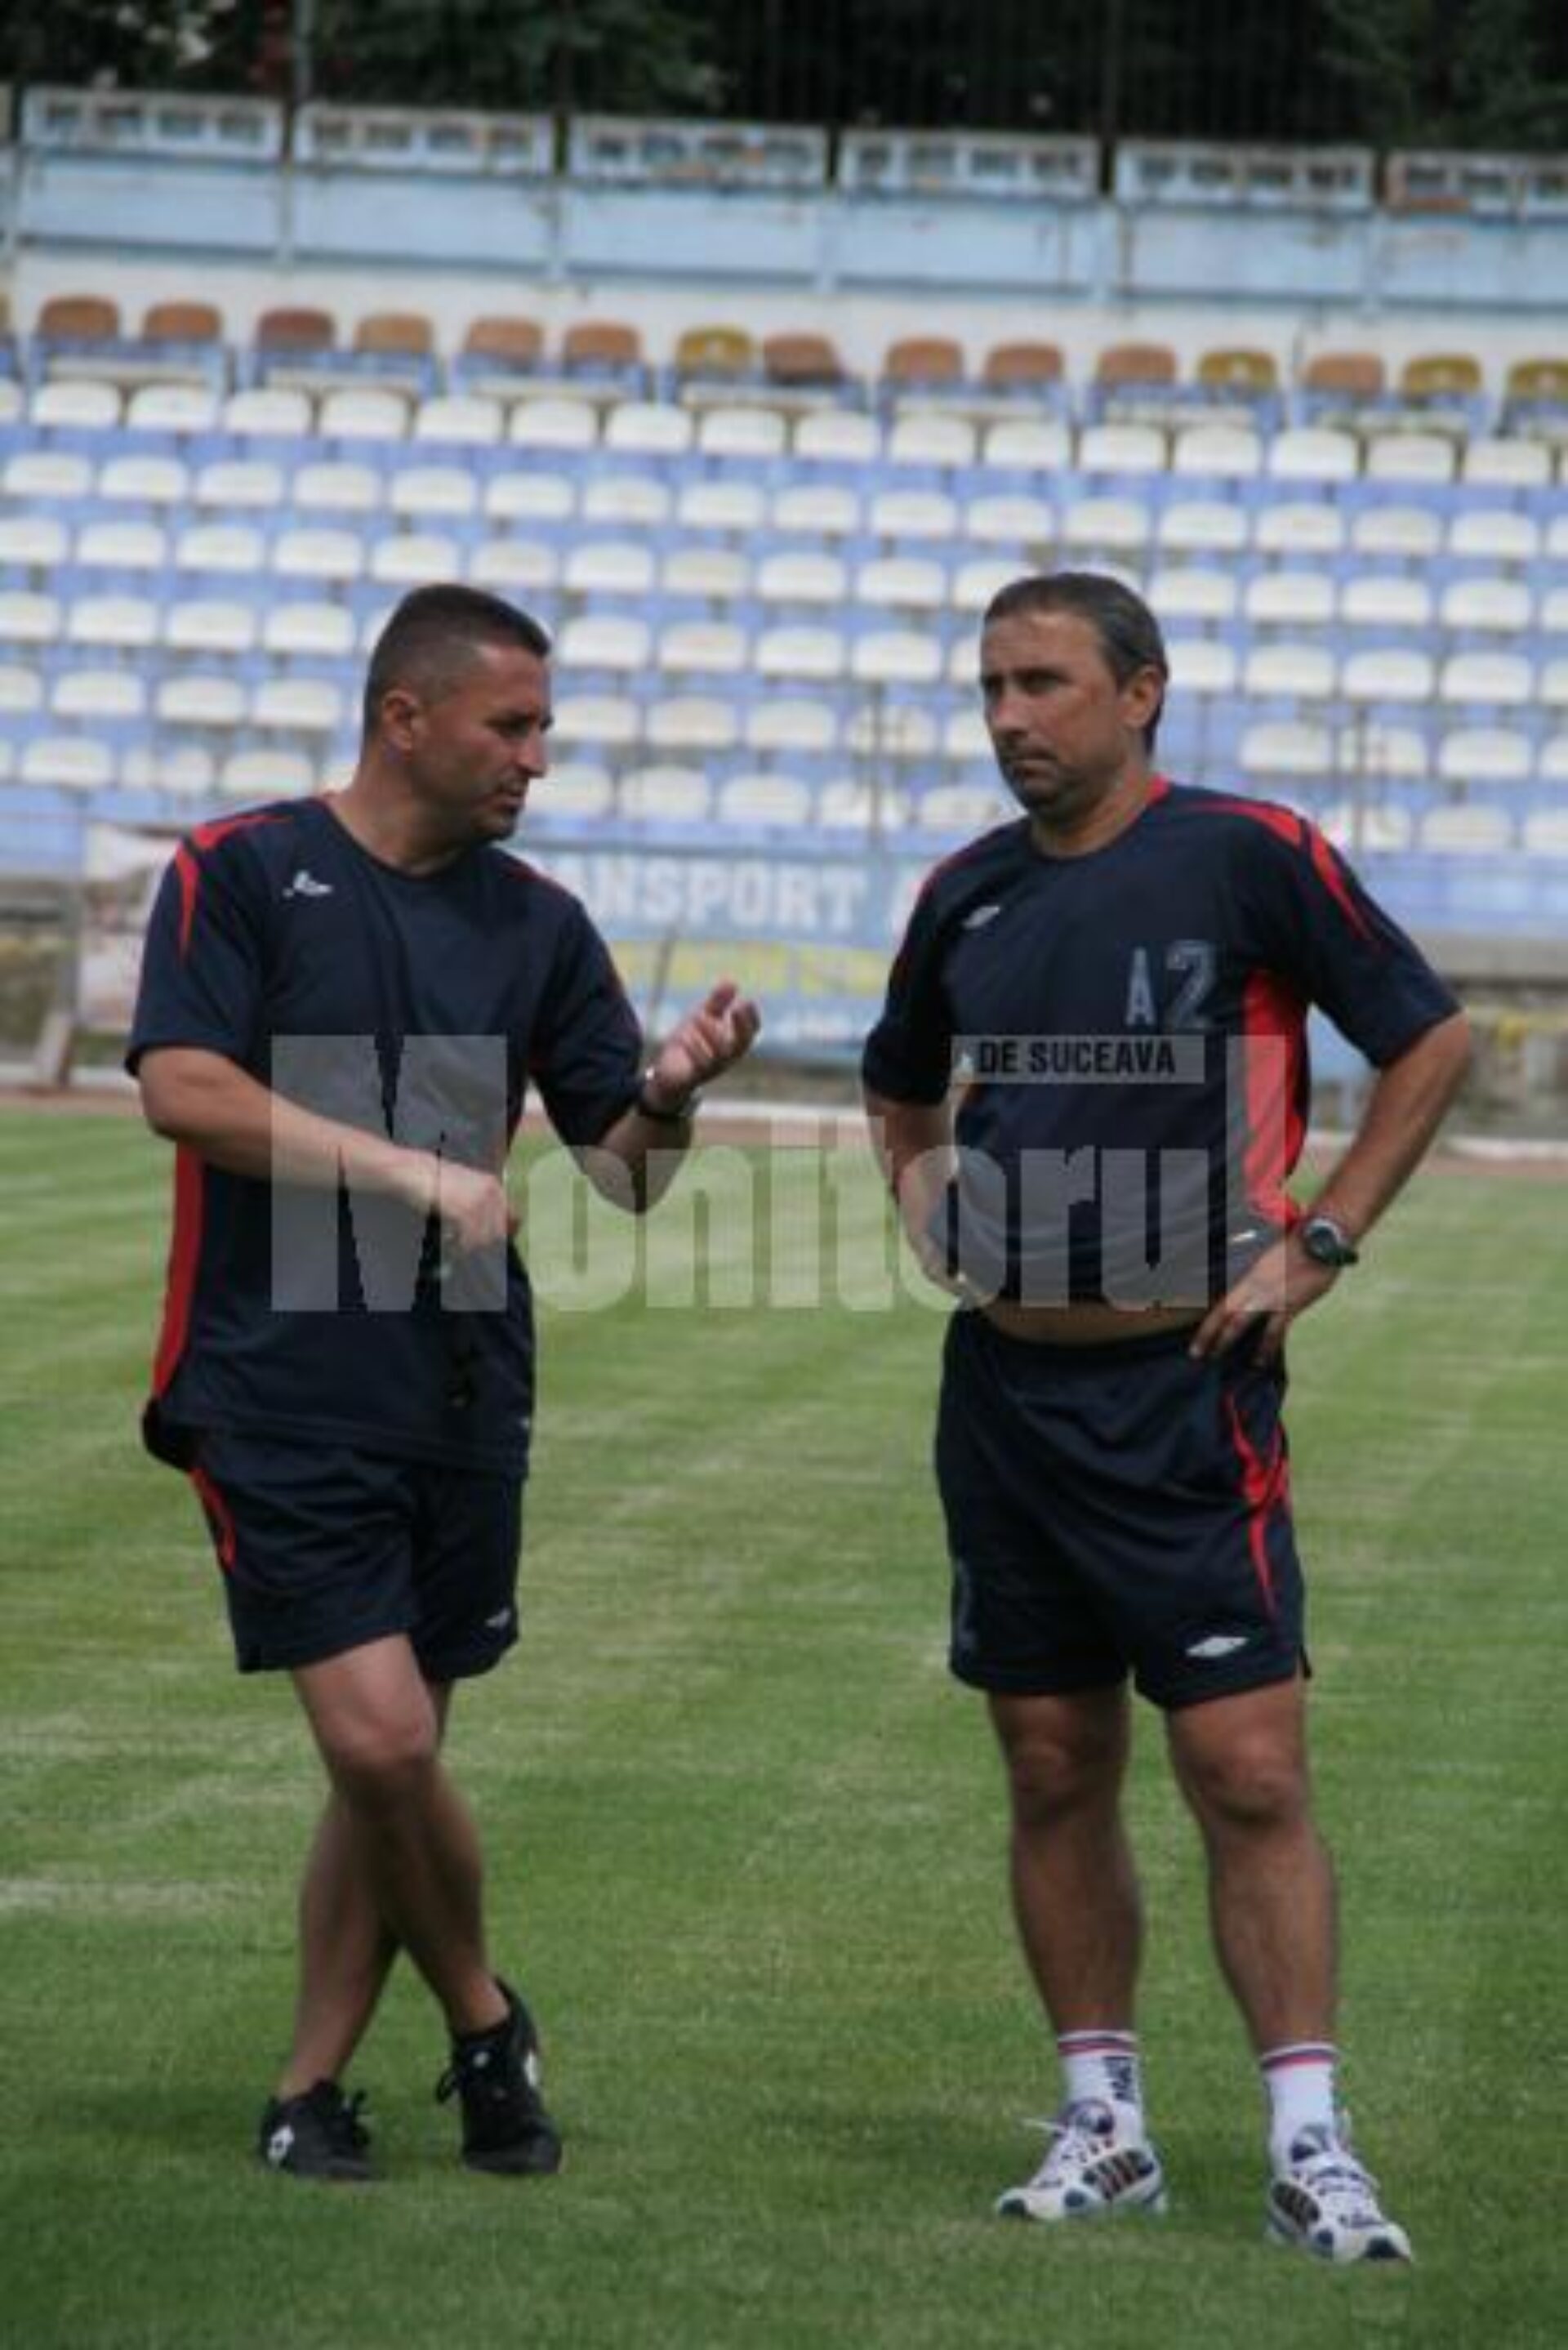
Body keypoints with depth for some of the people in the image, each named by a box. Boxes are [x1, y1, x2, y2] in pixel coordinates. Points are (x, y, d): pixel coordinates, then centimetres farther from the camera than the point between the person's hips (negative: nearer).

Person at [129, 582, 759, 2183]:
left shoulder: (536, 924, 11)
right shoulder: (240, 874, -2)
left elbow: (624, 1168, 12)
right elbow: (183, 1088, -14)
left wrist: (669, 1092, -11)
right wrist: (415, 1174, -17)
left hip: (462, 1393, 5)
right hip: (281, 1395, -5)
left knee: (389, 1767, 7)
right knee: (381, 1742, -13)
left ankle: (312, 2085, 20)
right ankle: (482, 2024, 10)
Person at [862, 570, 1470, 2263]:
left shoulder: (1251, 856, -6)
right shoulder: (967, 897, 10)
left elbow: (1430, 1042, 0)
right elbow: (901, 1091, 29)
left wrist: (1318, 1246, -6)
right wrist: (923, 1197, 9)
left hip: (1188, 1390, -5)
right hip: (1004, 1389, 5)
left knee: (1250, 1774, -8)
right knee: (1054, 1774, 8)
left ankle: (1307, 2147, -3)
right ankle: (1100, 2125, 17)